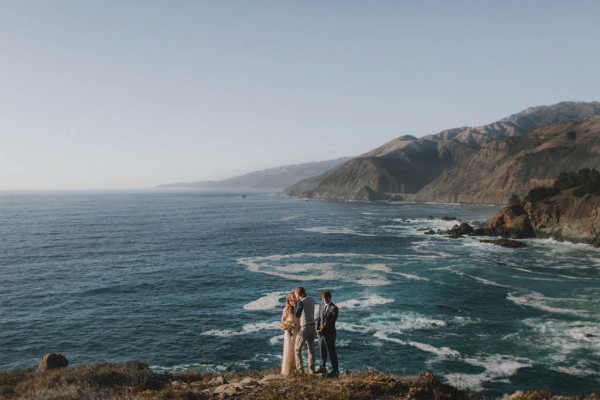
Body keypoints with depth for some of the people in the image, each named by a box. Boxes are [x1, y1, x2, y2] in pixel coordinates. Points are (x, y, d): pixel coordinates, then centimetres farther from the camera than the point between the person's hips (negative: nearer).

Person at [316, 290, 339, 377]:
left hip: (329, 333, -6)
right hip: (321, 333, 6)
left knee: (332, 352, -1)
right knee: (322, 351, 17)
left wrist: (323, 329, -16)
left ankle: (335, 371, 6)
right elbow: (318, 318, 10)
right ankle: (322, 368, 30)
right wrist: (318, 329, -4)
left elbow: (332, 322, -15)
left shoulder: (334, 308, -11)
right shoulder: (321, 306, 10)